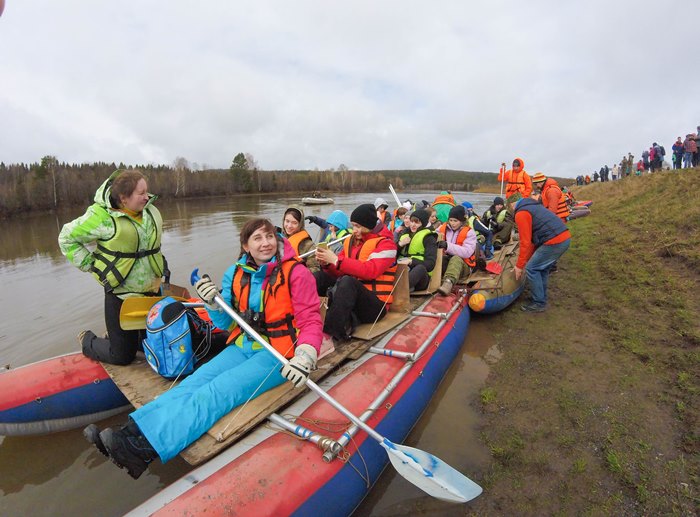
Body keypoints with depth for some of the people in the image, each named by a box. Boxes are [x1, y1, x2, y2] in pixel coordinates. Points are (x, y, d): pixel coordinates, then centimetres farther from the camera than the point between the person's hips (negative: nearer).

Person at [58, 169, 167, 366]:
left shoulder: (152, 212, 2)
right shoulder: (103, 216, -15)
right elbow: (67, 238, -3)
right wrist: (92, 266, -9)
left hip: (152, 291, 6)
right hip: (121, 296, -5)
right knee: (122, 355, 7)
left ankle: (114, 336, 43)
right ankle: (88, 341, 37)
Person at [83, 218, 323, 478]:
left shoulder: (296, 273, -10)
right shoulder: (235, 274, 5)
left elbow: (310, 321, -12)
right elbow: (226, 324, 9)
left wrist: (305, 357, -28)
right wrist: (213, 303, -12)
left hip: (278, 354, -6)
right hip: (243, 347, 6)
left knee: (218, 391, -23)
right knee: (195, 382, -14)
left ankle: (143, 447, -32)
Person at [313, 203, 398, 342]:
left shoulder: (385, 243, -9)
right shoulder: (351, 241, 9)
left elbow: (370, 271, -26)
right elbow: (339, 273, 9)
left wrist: (337, 260, -26)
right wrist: (326, 263, -12)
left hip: (375, 305, -6)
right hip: (352, 298, 7)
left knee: (348, 282, -34)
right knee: (319, 277, -7)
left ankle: (329, 332, -30)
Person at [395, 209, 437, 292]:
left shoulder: (428, 238, 5)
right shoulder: (403, 233, 17)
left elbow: (430, 264, -8)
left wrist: (411, 261, -21)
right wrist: (399, 244, -5)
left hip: (420, 277, -4)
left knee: (420, 268, -37)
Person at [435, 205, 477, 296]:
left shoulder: (469, 233, -6)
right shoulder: (443, 228, 7)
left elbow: (467, 252, -21)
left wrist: (448, 246, -33)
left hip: (463, 266, -4)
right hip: (445, 263, 4)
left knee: (455, 258, -38)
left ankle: (448, 283, -61)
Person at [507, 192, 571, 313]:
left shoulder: (521, 213, -7)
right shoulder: (533, 206, 23)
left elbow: (525, 242, -10)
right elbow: (534, 237, 24)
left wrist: (519, 265, -2)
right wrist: (528, 260, 27)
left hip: (554, 241, -10)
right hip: (565, 238, 10)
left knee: (531, 269, 1)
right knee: (542, 268, 22)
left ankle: (538, 304, 9)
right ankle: (541, 298, 33)